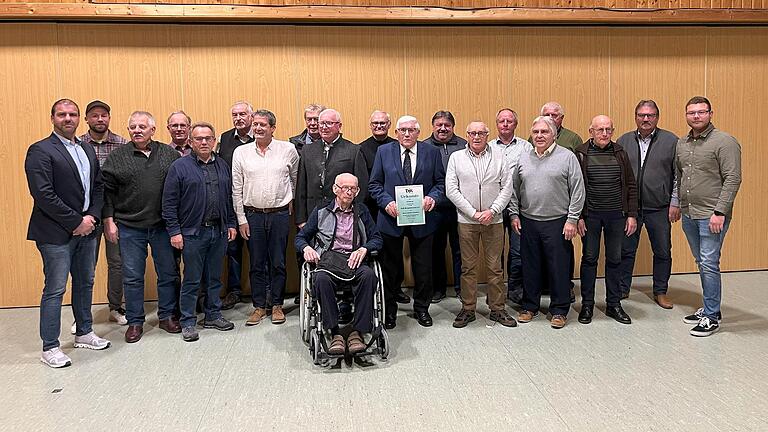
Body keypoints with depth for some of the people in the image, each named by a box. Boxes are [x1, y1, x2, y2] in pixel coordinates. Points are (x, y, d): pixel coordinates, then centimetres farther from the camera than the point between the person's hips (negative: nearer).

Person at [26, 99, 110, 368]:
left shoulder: (87, 149, 12)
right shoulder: (40, 151, -10)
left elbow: (98, 186, 13)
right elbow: (43, 194, -18)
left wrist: (92, 217, -2)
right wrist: (76, 222, -16)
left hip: (86, 229, 7)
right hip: (56, 233, -7)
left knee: (85, 284, 17)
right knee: (55, 290, 0)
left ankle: (84, 333, 32)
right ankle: (50, 347, 12)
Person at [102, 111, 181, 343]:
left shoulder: (169, 154, 4)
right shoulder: (117, 157, 1)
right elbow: (107, 191, 3)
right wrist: (109, 221, -3)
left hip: (163, 226, 1)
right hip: (129, 228, -1)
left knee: (168, 273, 9)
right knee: (132, 277, 6)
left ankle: (168, 316, 24)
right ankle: (135, 322, 19)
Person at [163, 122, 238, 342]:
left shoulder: (223, 166, 11)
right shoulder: (179, 166, -4)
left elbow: (229, 198, 16)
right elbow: (169, 202, -6)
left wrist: (231, 224, 10)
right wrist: (174, 231, -11)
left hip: (219, 232, 4)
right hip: (192, 232, -4)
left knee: (214, 278, 13)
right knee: (191, 280, 2)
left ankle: (213, 315, 26)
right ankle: (188, 322, 13)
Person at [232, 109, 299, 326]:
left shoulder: (288, 149, 0)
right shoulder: (241, 152, 3)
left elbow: (296, 180, 12)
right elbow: (237, 188, 3)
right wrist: (241, 219, 1)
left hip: (280, 214, -1)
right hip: (253, 215, 1)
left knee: (278, 263, 6)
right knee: (256, 264, 7)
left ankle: (277, 305, 18)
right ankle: (259, 306, 18)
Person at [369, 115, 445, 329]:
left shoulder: (432, 152, 2)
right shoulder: (384, 151, 2)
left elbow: (441, 182, 3)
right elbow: (374, 184, 2)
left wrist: (433, 197, -17)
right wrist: (387, 202, -14)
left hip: (422, 218, 1)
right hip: (391, 218, 0)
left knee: (423, 268, 10)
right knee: (390, 268, 10)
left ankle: (421, 308, 29)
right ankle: (389, 310, 25)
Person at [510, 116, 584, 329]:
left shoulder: (567, 157, -3)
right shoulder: (524, 158, 9)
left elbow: (577, 190, -4)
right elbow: (514, 189, 14)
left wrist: (572, 219, -8)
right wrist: (514, 215, 7)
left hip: (557, 222, -3)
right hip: (528, 222, 4)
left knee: (558, 267, 3)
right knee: (530, 266, 11)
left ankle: (559, 310, 16)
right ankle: (530, 306, 24)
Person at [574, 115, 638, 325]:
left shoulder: (620, 153, 5)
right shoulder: (580, 154, -3)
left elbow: (631, 186, 8)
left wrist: (632, 214, 2)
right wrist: (578, 216, -9)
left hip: (616, 215, 3)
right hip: (590, 215, -2)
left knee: (615, 259, 9)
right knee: (589, 258, 5)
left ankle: (614, 304, 20)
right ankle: (587, 305, 16)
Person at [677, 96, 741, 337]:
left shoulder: (724, 142, -9)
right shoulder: (681, 143, 12)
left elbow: (733, 179, -14)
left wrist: (720, 212, -19)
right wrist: (677, 203, 13)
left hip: (712, 215, -7)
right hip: (689, 215, 7)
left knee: (709, 264, -7)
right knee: (701, 263, 14)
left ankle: (712, 316, 3)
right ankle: (709, 308, 26)